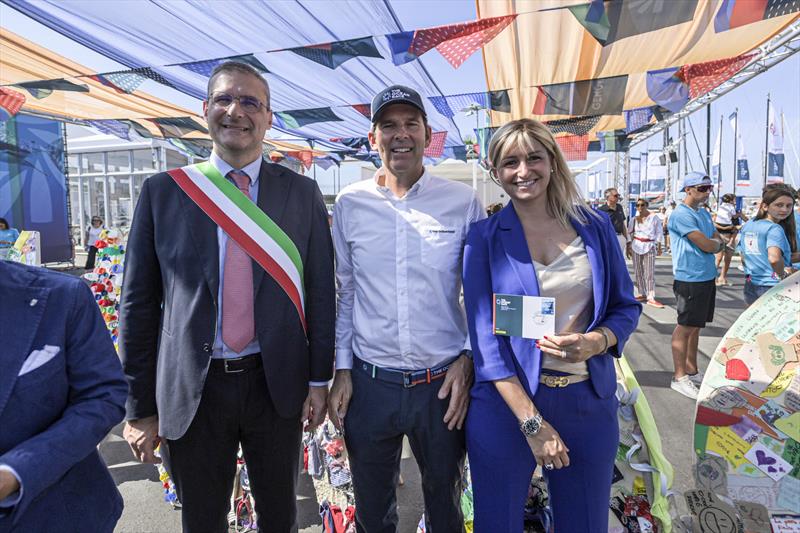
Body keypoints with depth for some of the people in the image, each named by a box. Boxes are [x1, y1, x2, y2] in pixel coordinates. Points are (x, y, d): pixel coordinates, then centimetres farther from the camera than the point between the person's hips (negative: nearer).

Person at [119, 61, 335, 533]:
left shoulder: (302, 192, -1)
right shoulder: (163, 192, -2)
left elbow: (321, 291, 1)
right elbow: (139, 304, -1)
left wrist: (320, 378, 0)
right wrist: (140, 407, 0)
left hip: (277, 384, 1)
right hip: (190, 389, 0)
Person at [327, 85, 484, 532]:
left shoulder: (463, 202, -4)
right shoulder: (350, 205, 0)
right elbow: (344, 293, 5)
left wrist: (467, 360, -5)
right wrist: (342, 370, 3)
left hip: (444, 382, -1)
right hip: (369, 382, 2)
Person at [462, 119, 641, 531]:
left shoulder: (595, 226, 2)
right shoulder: (484, 238, -5)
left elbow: (626, 307, 8)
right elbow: (485, 336, -8)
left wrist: (597, 341, -15)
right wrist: (531, 421, -14)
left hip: (589, 400, 2)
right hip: (507, 401, -2)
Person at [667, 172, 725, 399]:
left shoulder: (704, 213, 16)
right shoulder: (681, 214, -15)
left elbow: (719, 243, 13)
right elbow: (707, 246, -18)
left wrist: (711, 243, -8)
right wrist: (714, 241, 3)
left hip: (707, 277, 9)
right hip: (690, 279, -9)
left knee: (695, 327, 16)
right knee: (685, 327, -2)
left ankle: (692, 371, 27)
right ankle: (679, 377, 6)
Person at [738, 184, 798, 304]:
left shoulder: (747, 226, 6)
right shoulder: (775, 229, -16)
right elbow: (774, 258, -34)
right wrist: (783, 274, -15)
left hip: (750, 288, 8)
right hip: (773, 289, -8)